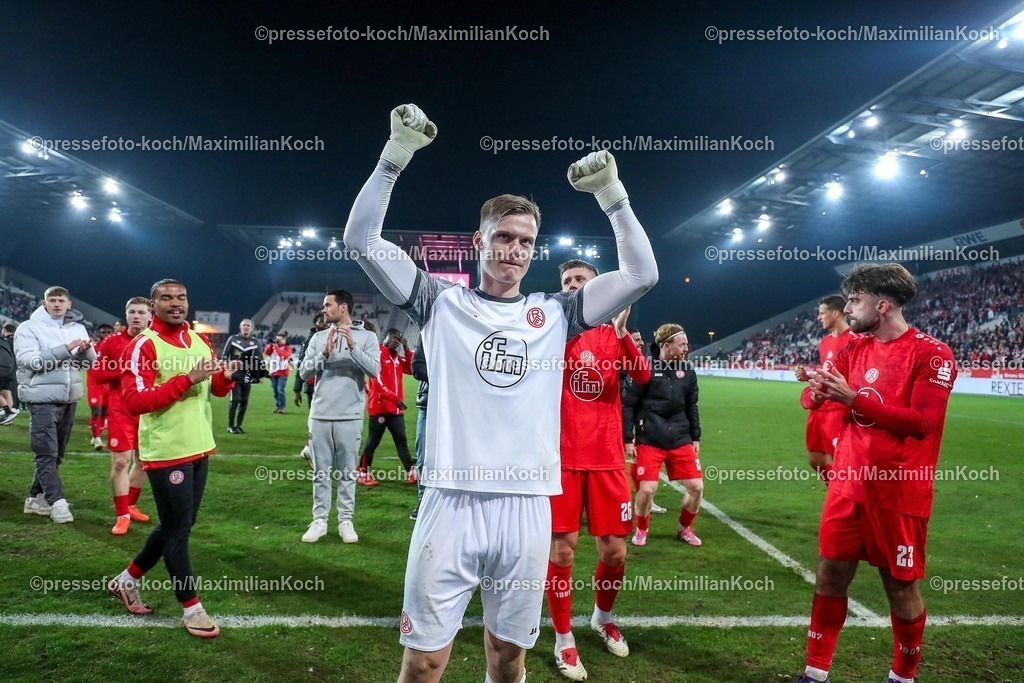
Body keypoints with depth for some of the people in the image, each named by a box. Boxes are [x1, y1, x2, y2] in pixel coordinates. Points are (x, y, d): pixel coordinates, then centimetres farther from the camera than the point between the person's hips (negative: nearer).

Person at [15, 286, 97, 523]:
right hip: (43, 398, -6)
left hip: (69, 398, 6)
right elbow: (29, 360, -19)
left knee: (57, 453, 13)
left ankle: (36, 498, 25)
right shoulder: (28, 328, -5)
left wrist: (85, 351, -17)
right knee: (46, 452, -7)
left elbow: (91, 361, 6)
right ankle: (57, 502, -4)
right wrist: (66, 349, -27)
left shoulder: (77, 327, 9)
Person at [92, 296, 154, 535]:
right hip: (121, 410, -2)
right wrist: (123, 368, -16)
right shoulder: (112, 342, -2)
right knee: (121, 461, -5)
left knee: (143, 460, 12)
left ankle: (130, 505, 32)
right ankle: (122, 514, 7)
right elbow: (97, 374, -4)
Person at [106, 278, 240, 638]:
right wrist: (186, 380, -27)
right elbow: (134, 402, -22)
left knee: (174, 525, 19)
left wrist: (227, 377, -6)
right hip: (167, 452, -8)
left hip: (199, 448, 8)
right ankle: (192, 608, 15)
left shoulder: (200, 342, 8)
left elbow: (214, 389, 17)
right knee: (178, 530, 1)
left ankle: (127, 580, 39)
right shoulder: (143, 346, -14)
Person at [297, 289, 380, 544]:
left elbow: (374, 370, -11)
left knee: (347, 471, 6)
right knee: (321, 471, 8)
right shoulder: (318, 338, 9)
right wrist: (325, 353, -13)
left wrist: (353, 347, -21)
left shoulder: (367, 337, 1)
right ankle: (319, 521, 18)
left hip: (350, 416, -2)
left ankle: (346, 521, 16)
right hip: (320, 415, 3)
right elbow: (304, 372, 2)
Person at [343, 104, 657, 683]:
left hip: (527, 509, 2)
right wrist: (396, 155, -9)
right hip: (452, 503, -1)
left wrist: (611, 193, -1)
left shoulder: (554, 314, 9)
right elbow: (362, 240, -1)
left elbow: (642, 274, 7)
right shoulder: (442, 303, 4)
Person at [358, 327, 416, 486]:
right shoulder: (378, 353, -8)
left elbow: (411, 369, 11)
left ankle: (411, 472, 10)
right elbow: (377, 381, -16)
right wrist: (394, 398, -21)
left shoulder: (397, 356, 17)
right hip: (380, 406, -7)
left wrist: (407, 350, 3)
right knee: (373, 441, 2)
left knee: (402, 440, 7)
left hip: (396, 408, 7)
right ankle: (363, 473, 13)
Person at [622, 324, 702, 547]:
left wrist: (695, 437, 15)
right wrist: (627, 439, -8)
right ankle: (641, 529, 19)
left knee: (696, 486, 1)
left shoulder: (687, 371, 6)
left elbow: (691, 407, 16)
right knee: (647, 489, -10)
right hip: (649, 441, -5)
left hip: (681, 439, 5)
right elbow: (628, 405, -6)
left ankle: (685, 528, 27)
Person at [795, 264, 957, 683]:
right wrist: (819, 390, -12)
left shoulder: (932, 355, -11)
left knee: (901, 586, 9)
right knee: (830, 573, 8)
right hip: (848, 485, 5)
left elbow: (922, 422, -20)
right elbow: (824, 396, 12)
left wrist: (853, 398, -25)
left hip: (898, 493, -5)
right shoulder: (855, 348, 8)